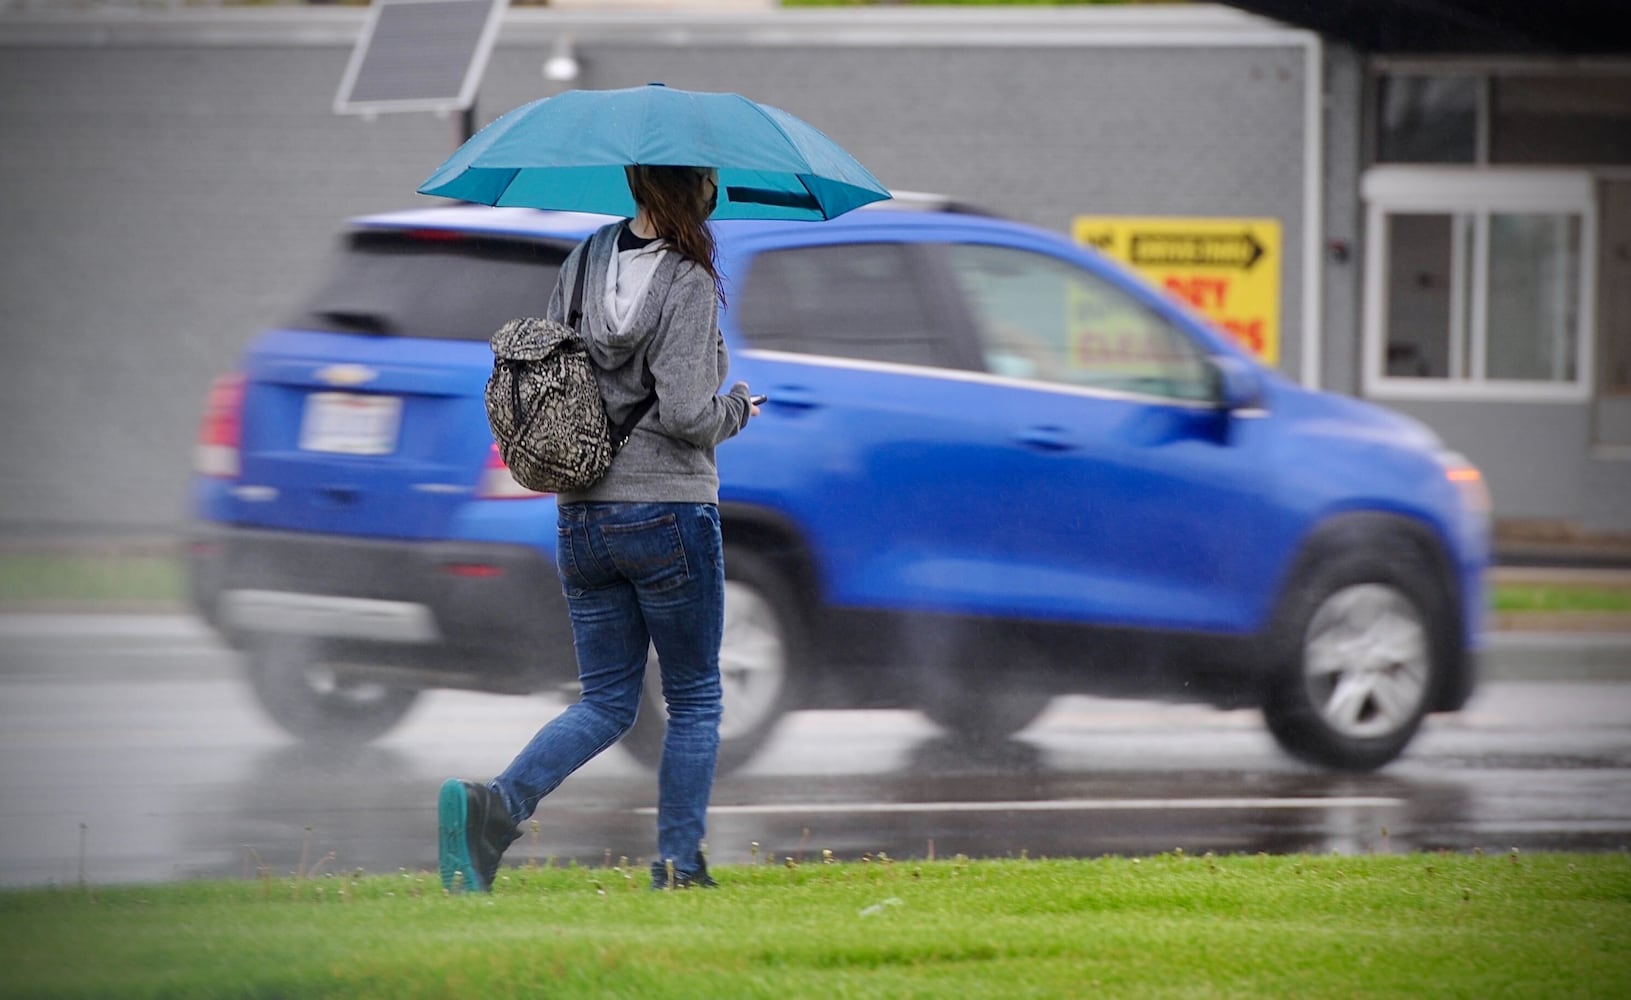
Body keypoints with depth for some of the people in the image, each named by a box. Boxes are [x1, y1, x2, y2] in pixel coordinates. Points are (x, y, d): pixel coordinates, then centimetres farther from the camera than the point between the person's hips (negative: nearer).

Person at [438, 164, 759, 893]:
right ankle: (679, 867, 12)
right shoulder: (689, 285, -15)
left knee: (606, 703, 11)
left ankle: (495, 804, -11)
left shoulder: (582, 264, 4)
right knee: (694, 701, 12)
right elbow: (686, 414, -20)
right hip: (670, 511, -5)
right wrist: (737, 410, 0)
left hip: (581, 519, 5)